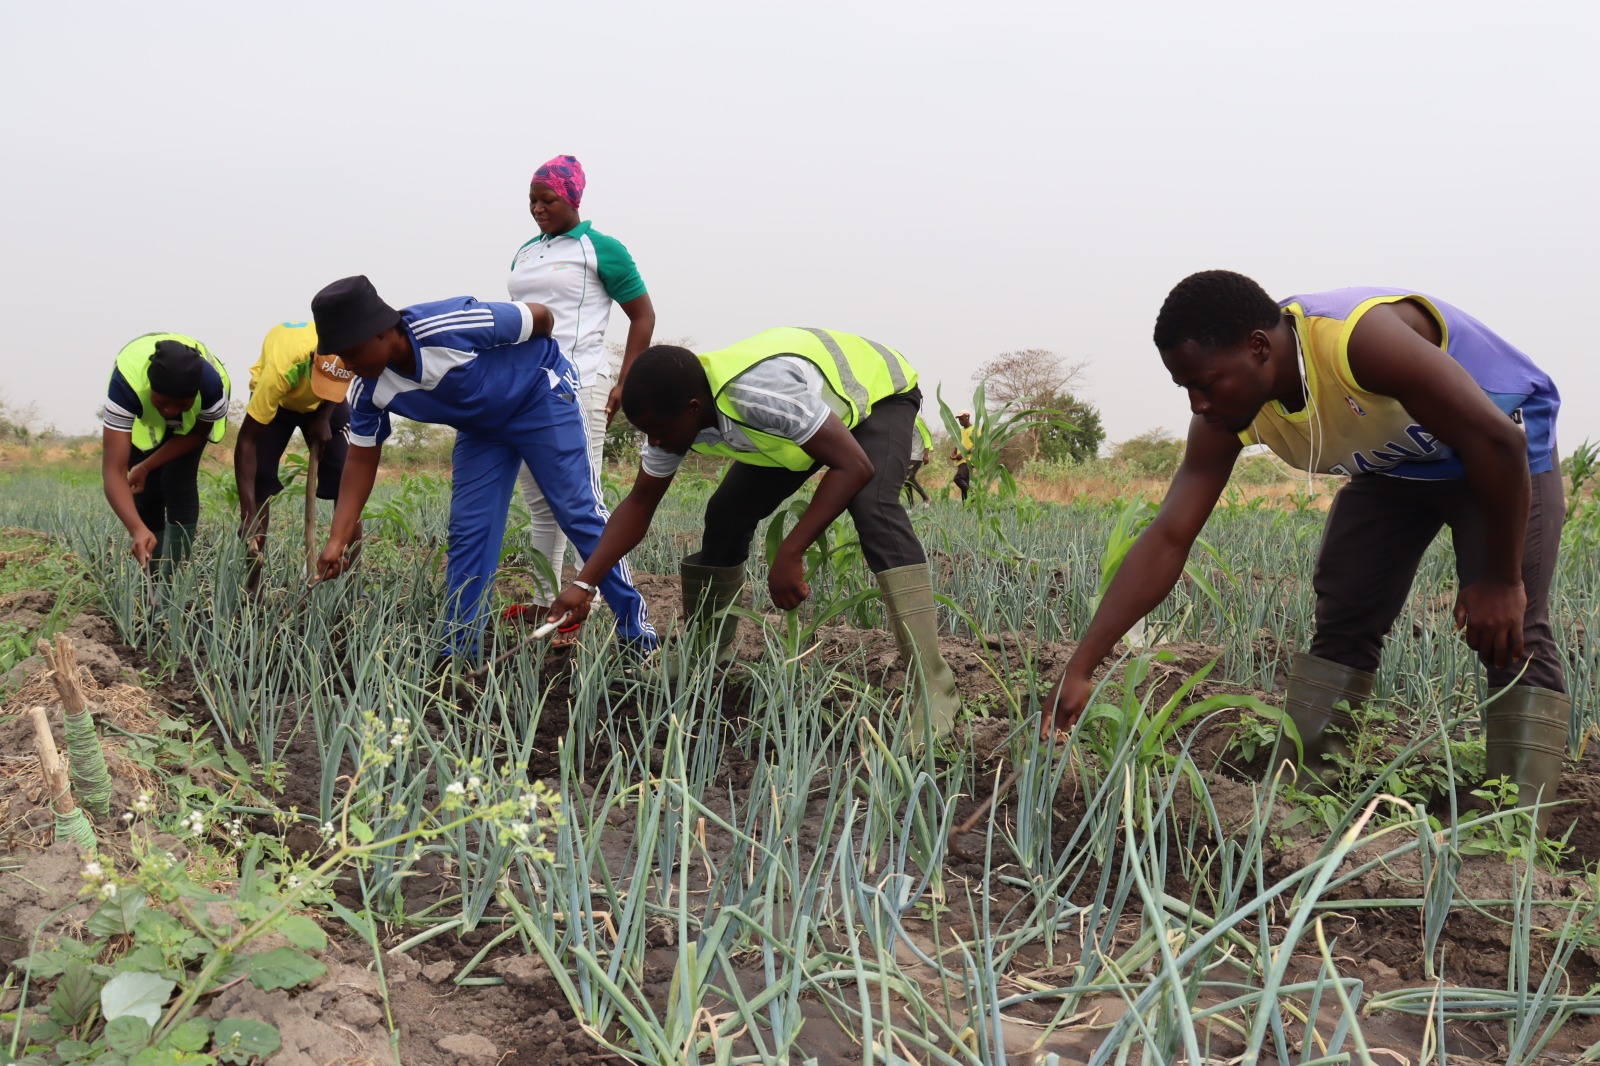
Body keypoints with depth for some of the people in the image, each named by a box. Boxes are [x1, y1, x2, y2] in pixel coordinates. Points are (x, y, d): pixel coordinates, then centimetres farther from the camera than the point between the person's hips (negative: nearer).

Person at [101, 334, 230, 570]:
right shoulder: (126, 384, -44)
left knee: (179, 481, -17)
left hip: (190, 421, 0)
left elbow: (198, 433, -16)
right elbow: (113, 471, -49)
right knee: (146, 490, -8)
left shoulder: (212, 383, -41)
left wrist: (146, 467, -21)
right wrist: (137, 529, -62)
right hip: (141, 417, 0)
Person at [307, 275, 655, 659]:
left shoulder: (449, 327, -37)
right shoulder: (368, 390, -17)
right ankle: (457, 650, 8)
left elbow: (540, 316, -22)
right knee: (468, 530, 0)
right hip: (480, 426, 6)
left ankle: (637, 630, -1)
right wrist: (338, 539, -12)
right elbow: (362, 459, -4)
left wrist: (534, 360, 2)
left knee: (579, 511, -9)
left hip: (541, 397, -6)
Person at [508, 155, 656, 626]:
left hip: (577, 388, -7)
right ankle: (544, 601, 18)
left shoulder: (601, 249, -1)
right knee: (539, 502, 10)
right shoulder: (524, 253, 17)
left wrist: (623, 385, -6)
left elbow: (643, 316, 0)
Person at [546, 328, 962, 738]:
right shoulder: (674, 412, -19)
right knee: (726, 514, -5)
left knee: (871, 506, -33)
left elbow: (855, 465, -41)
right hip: (809, 417, 7)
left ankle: (932, 689, -32)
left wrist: (790, 555, -44)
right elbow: (640, 503, -8)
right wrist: (583, 583, -16)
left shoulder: (761, 390, -43)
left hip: (878, 393, -7)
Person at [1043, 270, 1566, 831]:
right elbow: (1168, 538, -21)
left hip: (1499, 458, -5)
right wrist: (1080, 669, -25)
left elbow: (1498, 440, -34)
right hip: (1392, 465, 6)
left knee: (1512, 635, -17)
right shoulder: (1226, 416, -19)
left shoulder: (1360, 338, -40)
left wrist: (1501, 579, -25)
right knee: (1340, 628, -2)